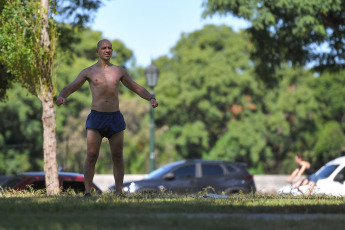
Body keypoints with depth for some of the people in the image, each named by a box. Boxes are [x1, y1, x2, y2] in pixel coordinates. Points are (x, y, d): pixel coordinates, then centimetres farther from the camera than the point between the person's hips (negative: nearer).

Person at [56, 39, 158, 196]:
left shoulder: (119, 71, 12)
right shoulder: (89, 72, 6)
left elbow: (137, 88, 16)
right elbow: (71, 87, 0)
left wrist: (151, 98, -2)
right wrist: (61, 97, -22)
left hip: (115, 117, 2)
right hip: (96, 118, -2)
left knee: (118, 156, 1)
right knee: (92, 156, -9)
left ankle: (119, 192, 7)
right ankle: (87, 192, -6)